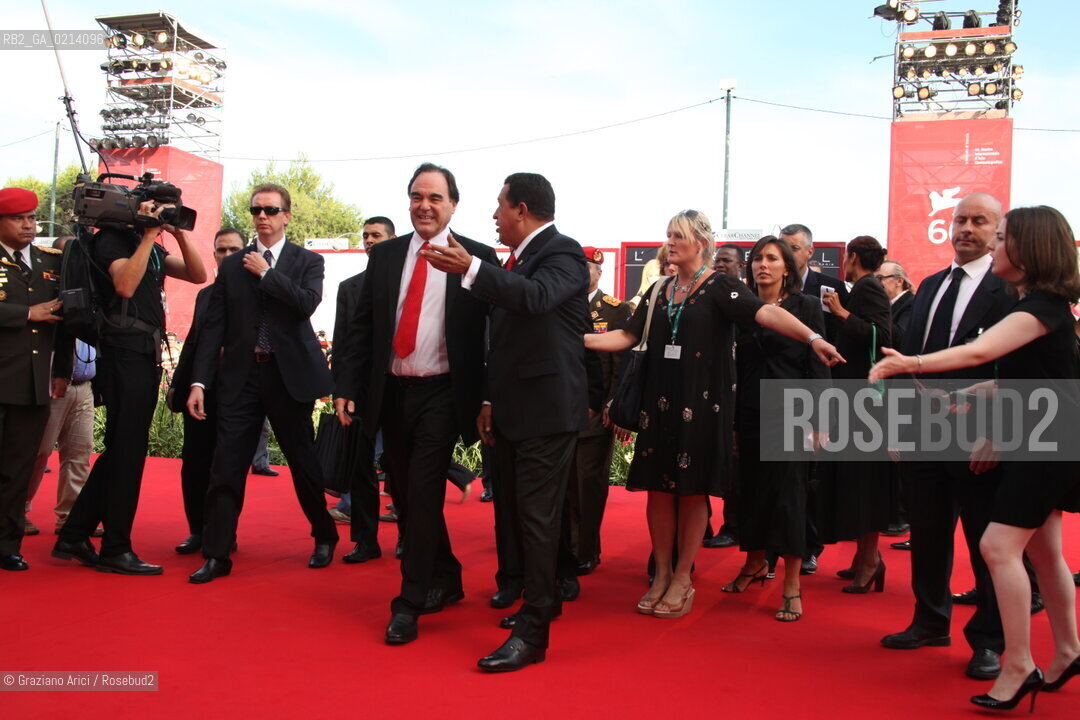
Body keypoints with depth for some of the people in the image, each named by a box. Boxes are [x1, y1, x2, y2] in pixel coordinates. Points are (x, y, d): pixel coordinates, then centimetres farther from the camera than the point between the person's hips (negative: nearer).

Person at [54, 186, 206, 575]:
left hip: (146, 356, 9)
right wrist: (149, 234, -17)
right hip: (125, 354, -9)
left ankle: (73, 536, 20)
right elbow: (124, 285, -23)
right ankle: (116, 549, 3)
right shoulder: (112, 238, -5)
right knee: (127, 450, -5)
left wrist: (180, 234, 0)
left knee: (122, 450, 12)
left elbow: (198, 275, 11)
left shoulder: (152, 248, 18)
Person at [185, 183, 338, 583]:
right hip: (240, 377, 2)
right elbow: (213, 327, 5)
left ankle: (325, 537, 28)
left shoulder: (308, 261, 4)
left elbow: (307, 302, -17)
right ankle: (216, 555, 7)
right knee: (226, 468, -2)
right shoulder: (231, 266, 9)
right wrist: (199, 382, -1)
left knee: (304, 461, 8)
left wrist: (266, 273, -10)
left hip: (289, 376, -2)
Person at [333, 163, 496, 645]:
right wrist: (347, 385, 2)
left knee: (423, 494, -7)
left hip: (441, 394, -5)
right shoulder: (384, 255, 9)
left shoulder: (477, 257, -4)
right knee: (405, 496, 12)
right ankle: (445, 581, 31)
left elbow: (493, 332, -5)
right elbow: (361, 326, 9)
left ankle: (409, 603, 4)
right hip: (391, 392, 5)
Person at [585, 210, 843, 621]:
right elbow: (627, 337, 9)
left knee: (693, 490, 3)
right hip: (660, 401, 5)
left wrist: (812, 338, -36)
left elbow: (766, 313, -20)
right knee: (658, 487, 6)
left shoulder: (721, 287, -5)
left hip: (701, 403, -5)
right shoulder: (660, 291, 12)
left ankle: (682, 580, 16)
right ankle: (661, 575, 20)